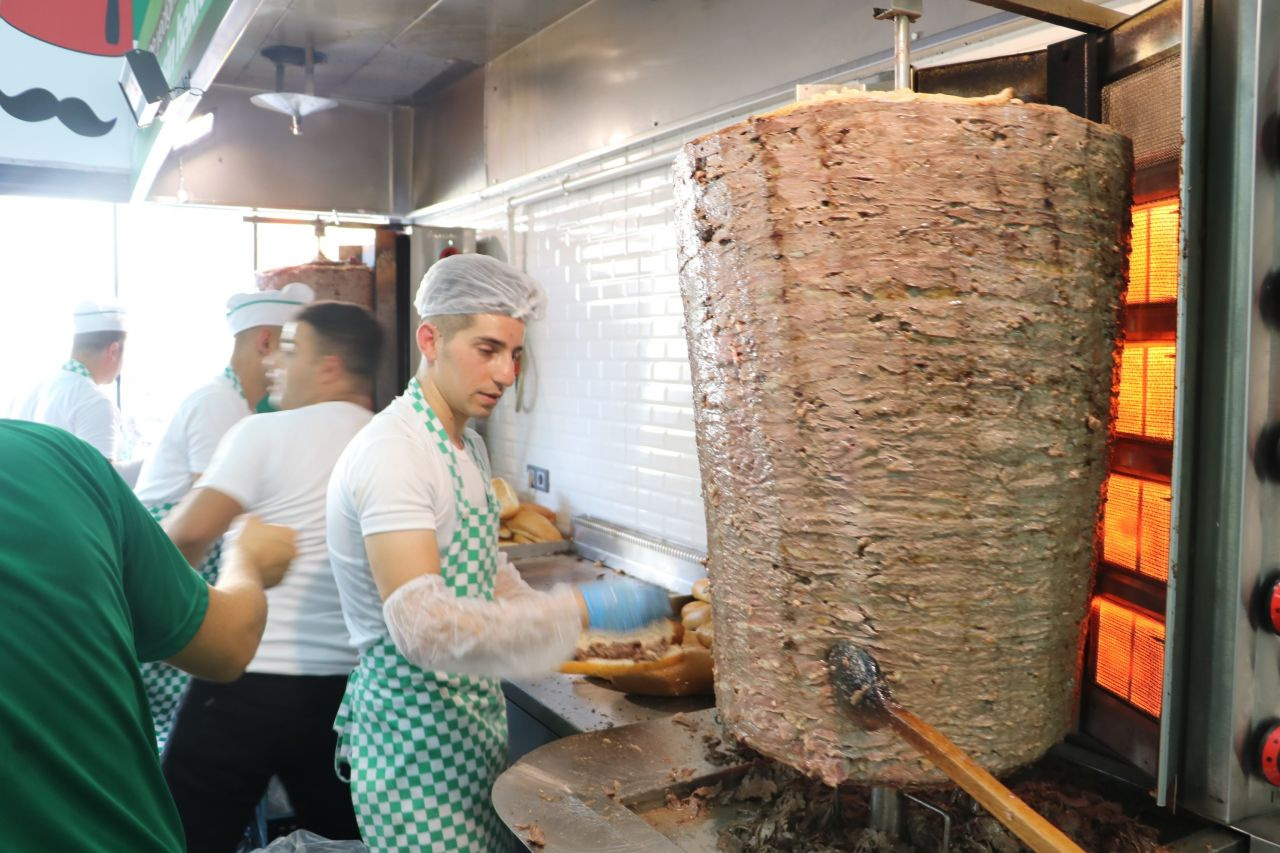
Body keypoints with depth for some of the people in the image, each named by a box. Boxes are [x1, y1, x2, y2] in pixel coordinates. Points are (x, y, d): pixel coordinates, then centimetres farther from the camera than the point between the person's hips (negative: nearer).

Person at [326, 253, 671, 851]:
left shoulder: (469, 445, 9)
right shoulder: (393, 453, -23)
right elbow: (422, 626, -34)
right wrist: (581, 609, -34)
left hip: (474, 710, 9)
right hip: (415, 728, -9)